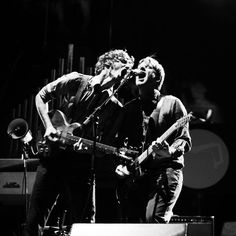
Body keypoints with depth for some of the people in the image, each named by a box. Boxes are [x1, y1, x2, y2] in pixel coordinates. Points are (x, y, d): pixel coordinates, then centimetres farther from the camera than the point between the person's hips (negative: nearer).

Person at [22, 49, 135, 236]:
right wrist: (49, 127, 1)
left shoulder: (115, 108, 4)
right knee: (35, 219, 1)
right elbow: (41, 96, 13)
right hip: (52, 155, 0)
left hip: (81, 165, 0)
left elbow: (105, 145, 3)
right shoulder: (74, 81, 3)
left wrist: (87, 148, -18)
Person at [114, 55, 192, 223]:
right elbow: (119, 143, 20)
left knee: (153, 221, -23)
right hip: (133, 176, 5)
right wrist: (120, 164, 2)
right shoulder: (128, 108, 18)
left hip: (164, 173, -4)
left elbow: (185, 140, 0)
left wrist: (170, 151, -20)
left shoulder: (171, 103, 6)